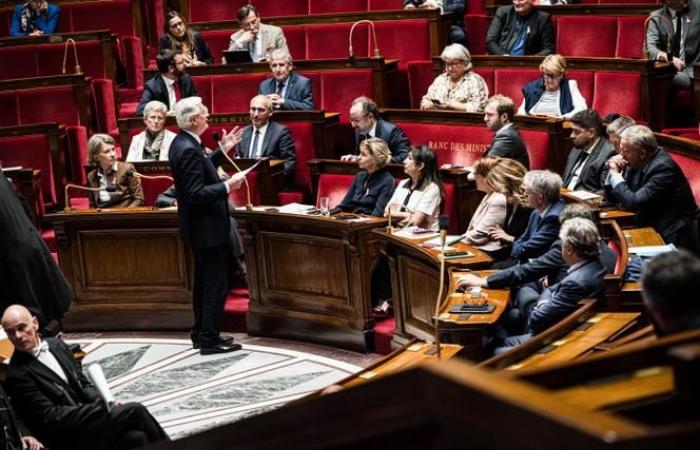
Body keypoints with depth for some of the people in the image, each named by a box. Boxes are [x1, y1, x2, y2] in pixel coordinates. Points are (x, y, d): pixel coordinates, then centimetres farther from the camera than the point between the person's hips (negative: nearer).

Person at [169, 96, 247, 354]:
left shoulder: (183, 143, 6)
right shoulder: (188, 149, -24)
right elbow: (196, 193, -27)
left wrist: (222, 150, 16)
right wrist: (228, 186, -25)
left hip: (199, 226, 11)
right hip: (207, 227, -11)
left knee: (204, 282, 19)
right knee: (216, 284, -3)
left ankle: (201, 334, 27)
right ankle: (210, 340, 3)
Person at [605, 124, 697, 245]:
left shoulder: (663, 167, -19)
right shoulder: (636, 163, 3)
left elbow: (634, 203, -23)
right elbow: (613, 197, 12)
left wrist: (616, 175, -12)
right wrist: (613, 171, -4)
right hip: (646, 225, 7)